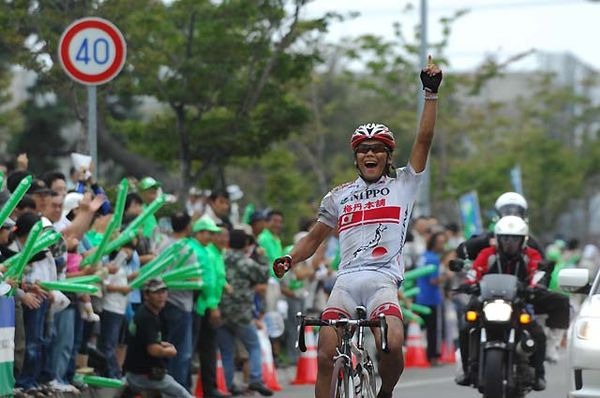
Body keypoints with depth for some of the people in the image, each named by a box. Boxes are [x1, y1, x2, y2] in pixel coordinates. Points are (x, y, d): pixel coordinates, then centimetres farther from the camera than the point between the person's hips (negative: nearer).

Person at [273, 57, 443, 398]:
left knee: (393, 345, -27)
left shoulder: (403, 184, 12)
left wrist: (432, 93, -4)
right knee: (326, 356, -11)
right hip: (346, 281, 3)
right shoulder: (339, 197, 19)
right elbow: (314, 238, 24)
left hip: (383, 281, -3)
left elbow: (424, 140, 3)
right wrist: (289, 259, 5)